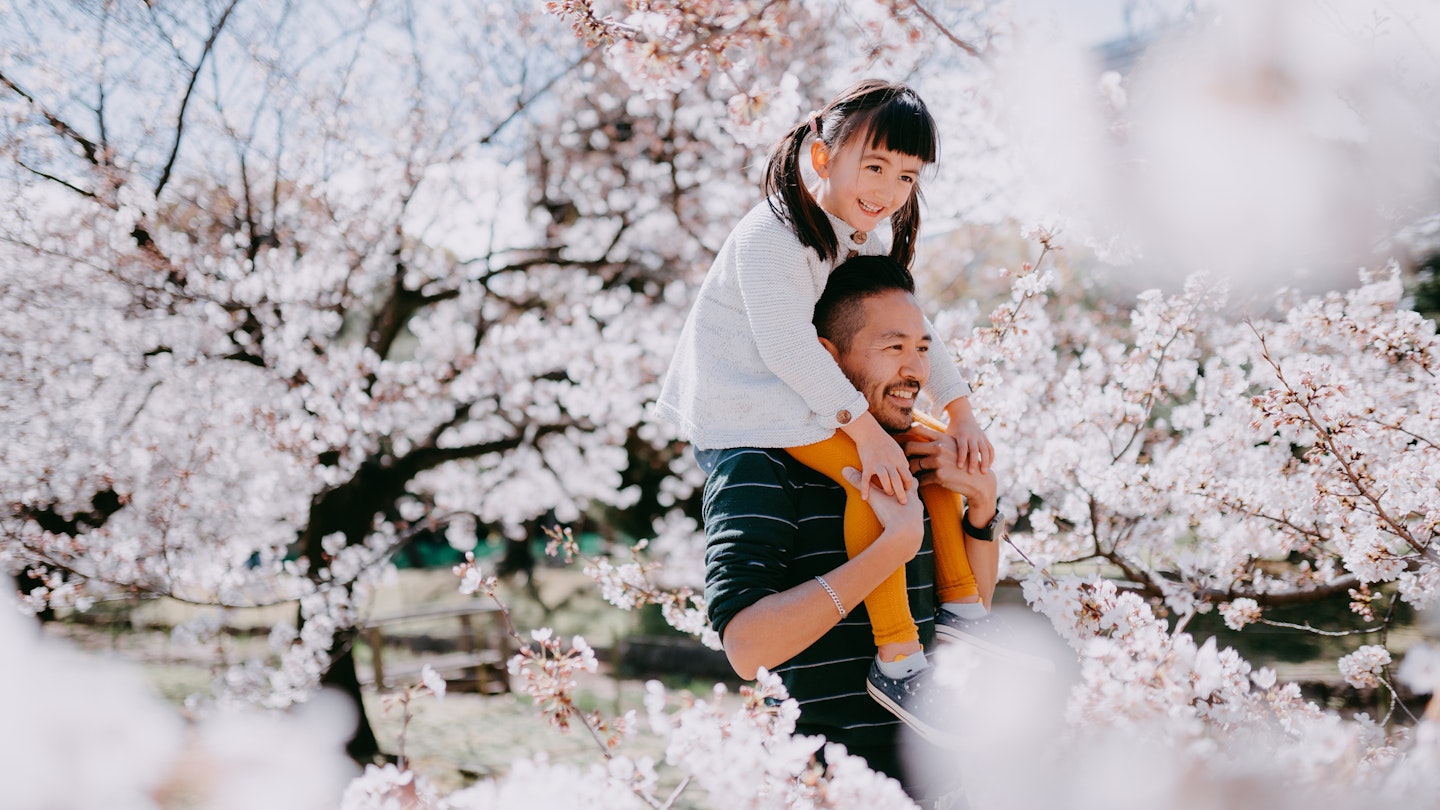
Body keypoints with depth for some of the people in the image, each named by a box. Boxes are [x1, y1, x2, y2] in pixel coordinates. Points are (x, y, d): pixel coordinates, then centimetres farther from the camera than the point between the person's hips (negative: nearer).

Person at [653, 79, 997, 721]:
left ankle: (963, 609, 13)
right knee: (877, 477, -28)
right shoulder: (773, 236, -23)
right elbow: (788, 346, -30)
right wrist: (865, 427, -32)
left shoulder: (869, 242, 7)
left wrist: (961, 412, -2)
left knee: (936, 444, 6)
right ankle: (896, 661, -25)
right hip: (742, 401, -10)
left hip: (812, 397, 10)